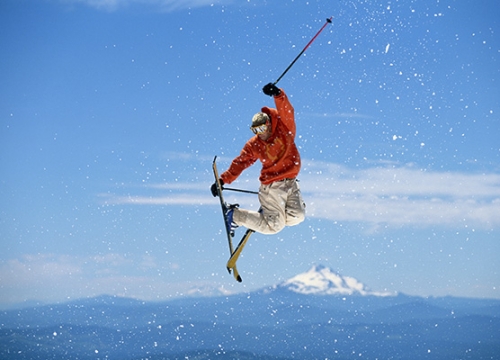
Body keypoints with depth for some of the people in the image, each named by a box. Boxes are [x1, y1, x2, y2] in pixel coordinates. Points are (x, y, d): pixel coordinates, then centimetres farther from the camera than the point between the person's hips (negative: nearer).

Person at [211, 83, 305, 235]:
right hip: (272, 186, -3)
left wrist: (278, 94, -42)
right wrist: (223, 180, -11)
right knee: (274, 226, -6)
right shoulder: (253, 145, -4)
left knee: (297, 217, -11)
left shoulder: (284, 129, -5)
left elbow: (286, 111, -22)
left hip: (291, 182, 3)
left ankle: (266, 213, 16)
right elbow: (240, 163, -1)